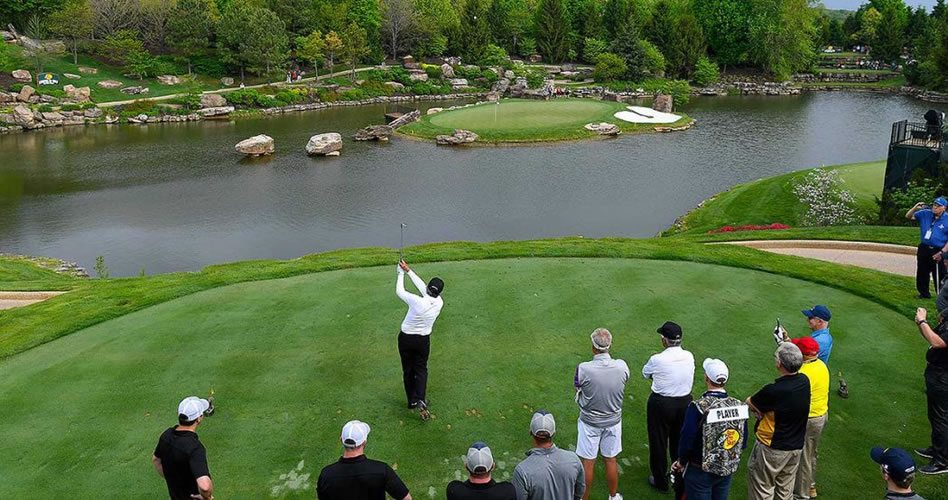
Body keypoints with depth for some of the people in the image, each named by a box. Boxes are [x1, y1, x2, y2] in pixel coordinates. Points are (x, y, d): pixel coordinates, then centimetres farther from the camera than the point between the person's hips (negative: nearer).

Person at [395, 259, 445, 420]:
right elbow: (422, 287, -3)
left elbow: (399, 291, -12)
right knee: (421, 369, 14)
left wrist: (402, 273, 3)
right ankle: (421, 400, -6)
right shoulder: (439, 303, -15)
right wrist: (409, 271, 2)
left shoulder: (417, 302, -28)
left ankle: (412, 400, 22)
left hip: (405, 338, -2)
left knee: (407, 370, 14)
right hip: (423, 340, 2)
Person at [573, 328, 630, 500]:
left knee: (588, 463, 13)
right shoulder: (622, 367, -17)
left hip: (589, 422, -3)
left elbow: (578, 388, -9)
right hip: (613, 420, 3)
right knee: (610, 460, 21)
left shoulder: (583, 369, -26)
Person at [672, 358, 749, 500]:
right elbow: (743, 443, 1)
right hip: (728, 471, 4)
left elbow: (687, 441, -18)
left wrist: (681, 462, 0)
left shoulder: (698, 407, -25)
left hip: (700, 472, -4)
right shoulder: (739, 406, -9)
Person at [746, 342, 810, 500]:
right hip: (796, 447, 7)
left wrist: (759, 410, 0)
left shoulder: (773, 391, -31)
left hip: (772, 449, -7)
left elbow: (749, 403, -15)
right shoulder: (804, 381, -12)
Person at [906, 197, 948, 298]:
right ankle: (924, 293, 34)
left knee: (939, 277, -7)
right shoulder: (925, 214, 1)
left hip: (937, 252, -5)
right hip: (923, 249, 5)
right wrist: (915, 208, -14)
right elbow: (908, 216, 6)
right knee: (921, 274, 17)